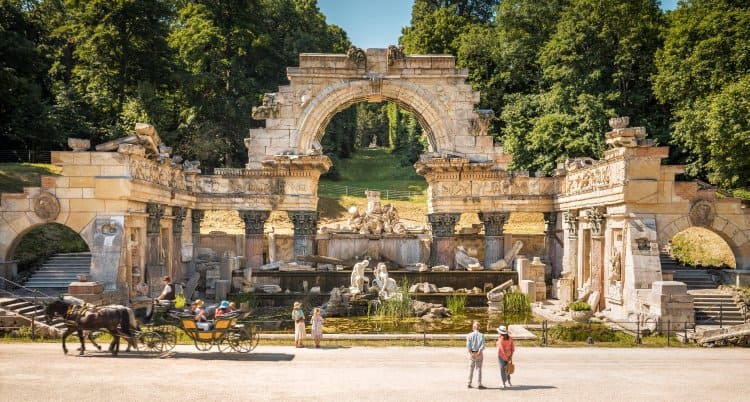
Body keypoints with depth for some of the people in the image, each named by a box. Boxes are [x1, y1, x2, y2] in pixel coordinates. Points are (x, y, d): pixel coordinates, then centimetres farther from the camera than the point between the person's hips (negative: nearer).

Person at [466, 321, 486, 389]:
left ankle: (469, 383, 13)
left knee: (471, 369, 10)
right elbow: (482, 346, -11)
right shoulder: (481, 335, -3)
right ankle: (479, 384, 1)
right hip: (479, 353, -1)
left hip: (472, 353, 1)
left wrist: (471, 354, -10)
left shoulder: (469, 335, -1)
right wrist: (478, 353, -13)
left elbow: (468, 346, -8)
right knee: (479, 369, 2)